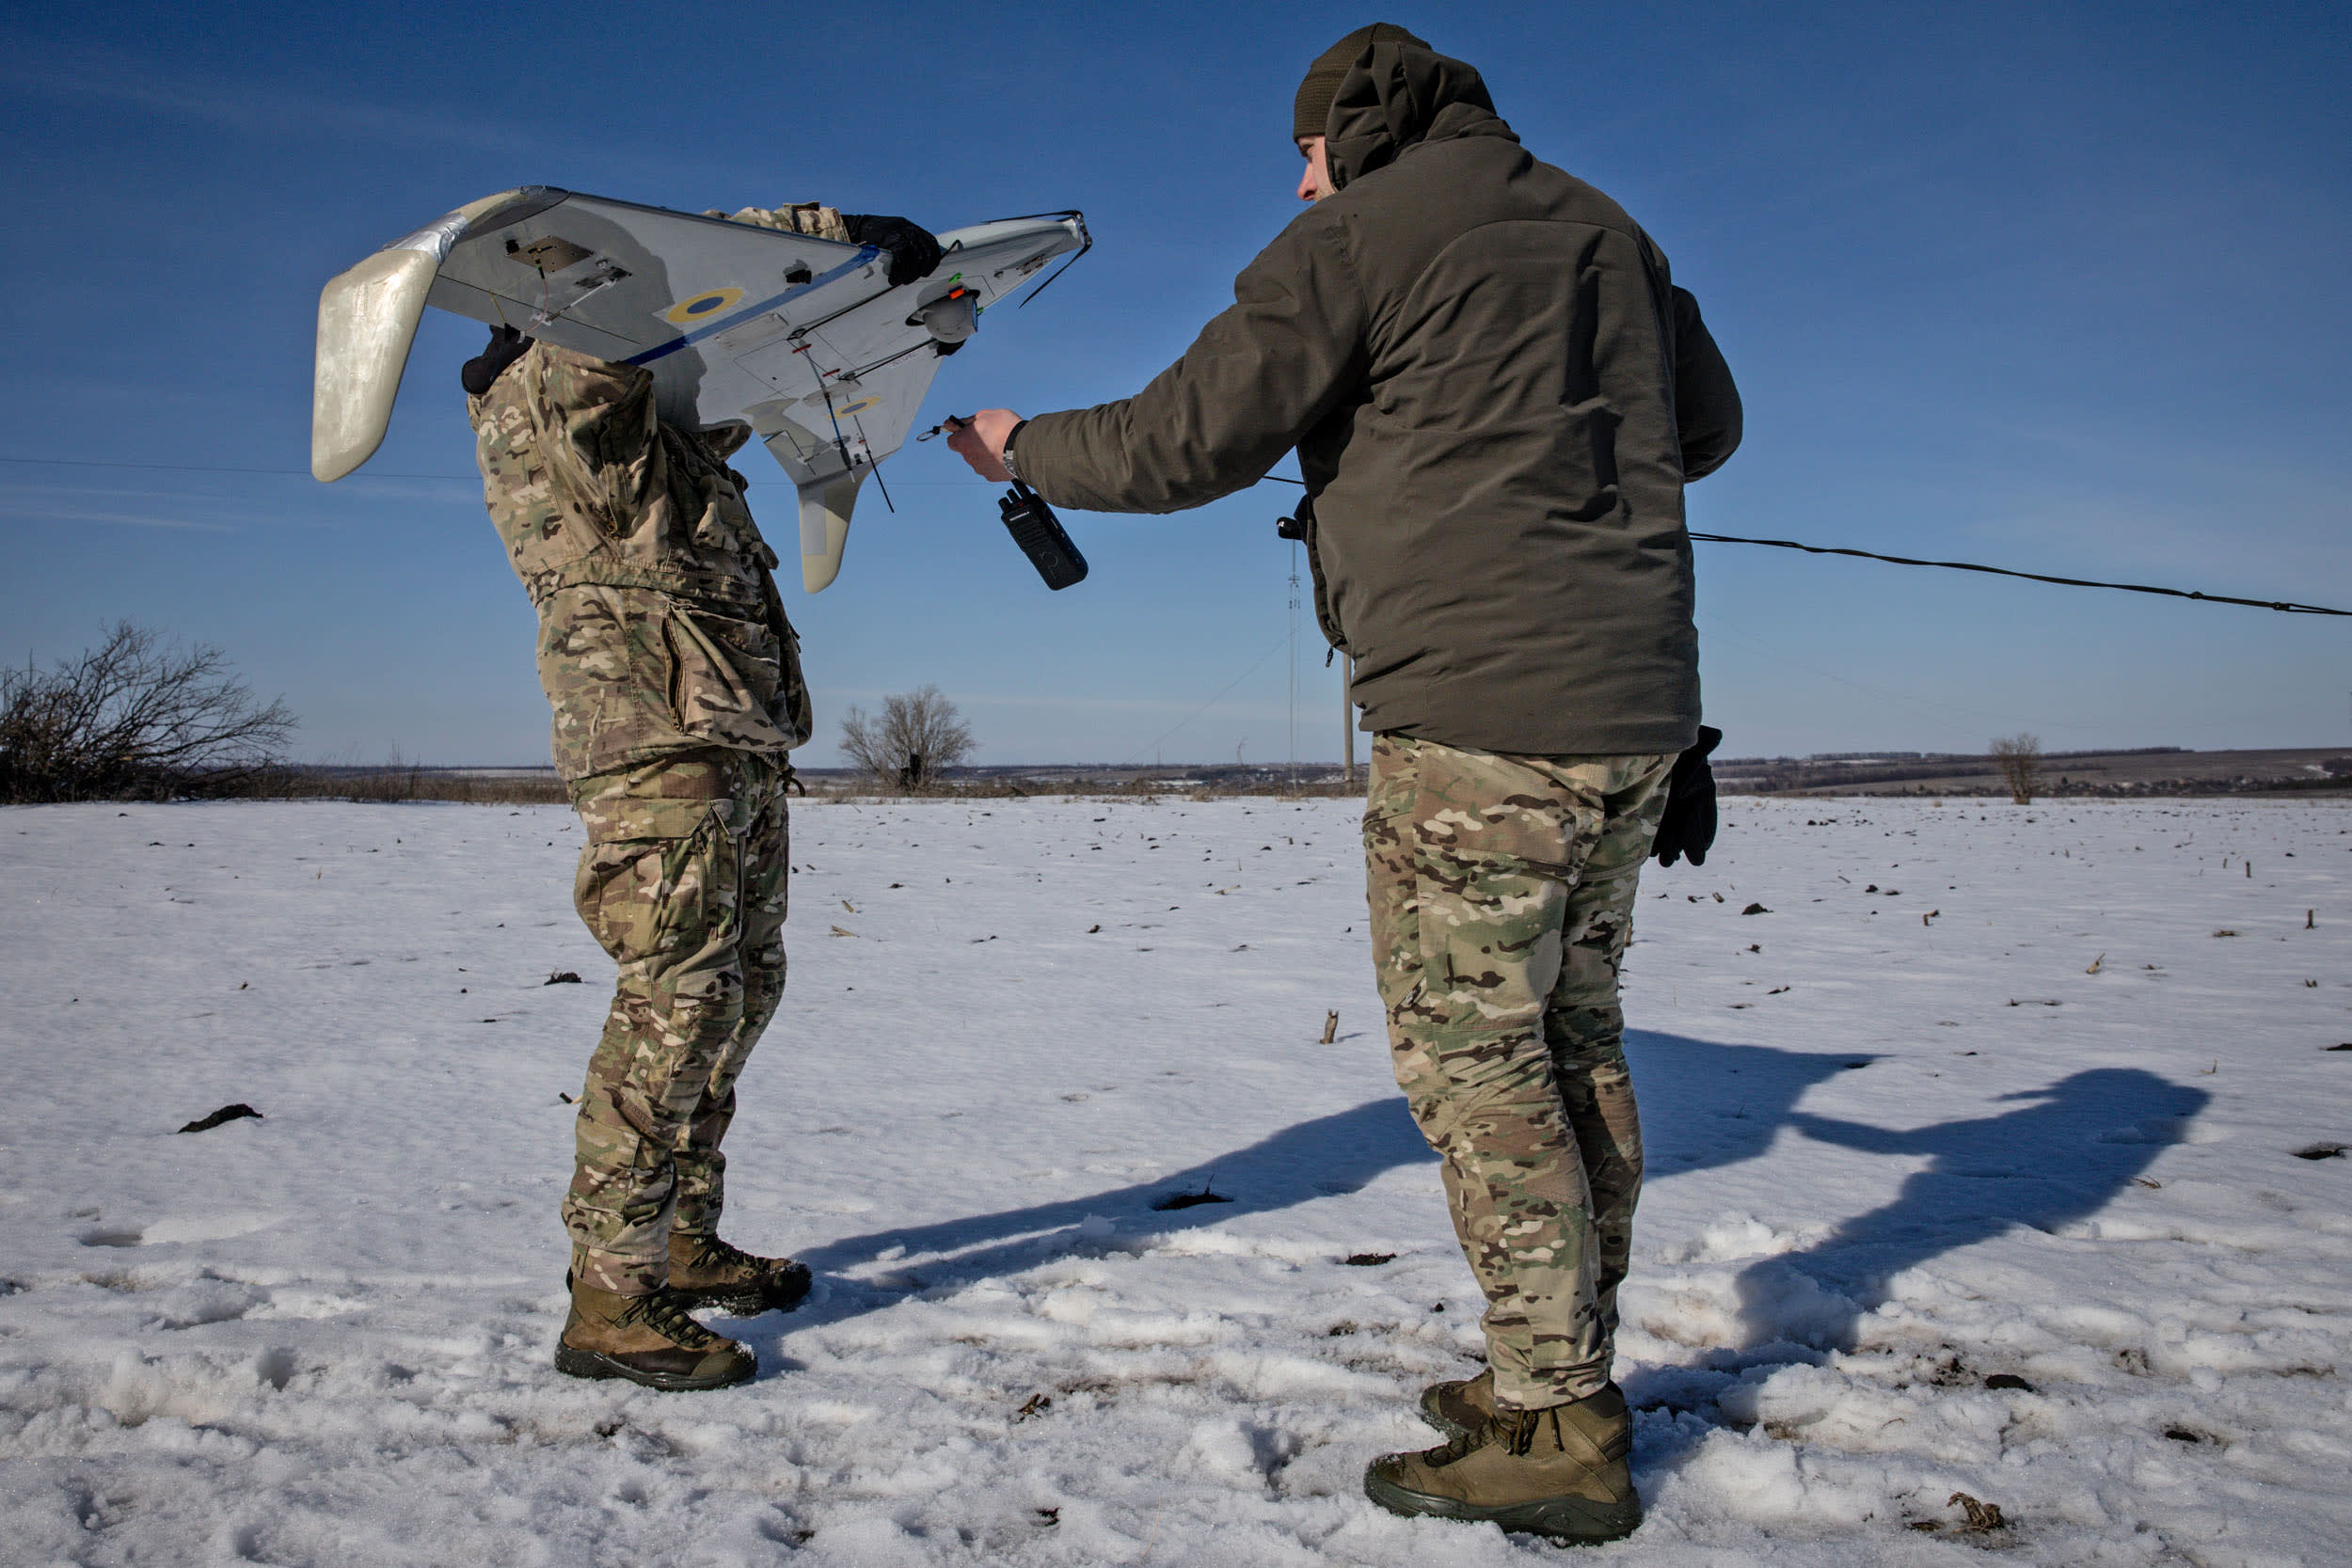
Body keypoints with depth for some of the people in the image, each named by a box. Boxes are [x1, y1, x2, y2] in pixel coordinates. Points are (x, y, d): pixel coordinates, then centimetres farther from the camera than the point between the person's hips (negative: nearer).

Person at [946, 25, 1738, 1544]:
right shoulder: (1605, 227, 19)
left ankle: (1555, 1433, 4)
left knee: (1474, 1054, -1)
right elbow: (1706, 428, 27)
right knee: (1573, 1036, 14)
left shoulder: (1357, 235, -2)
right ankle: (1569, 1375, 23)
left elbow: (1185, 443, -3)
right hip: (1638, 701, 8)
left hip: (1481, 708, -8)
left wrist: (1025, 447, 14)